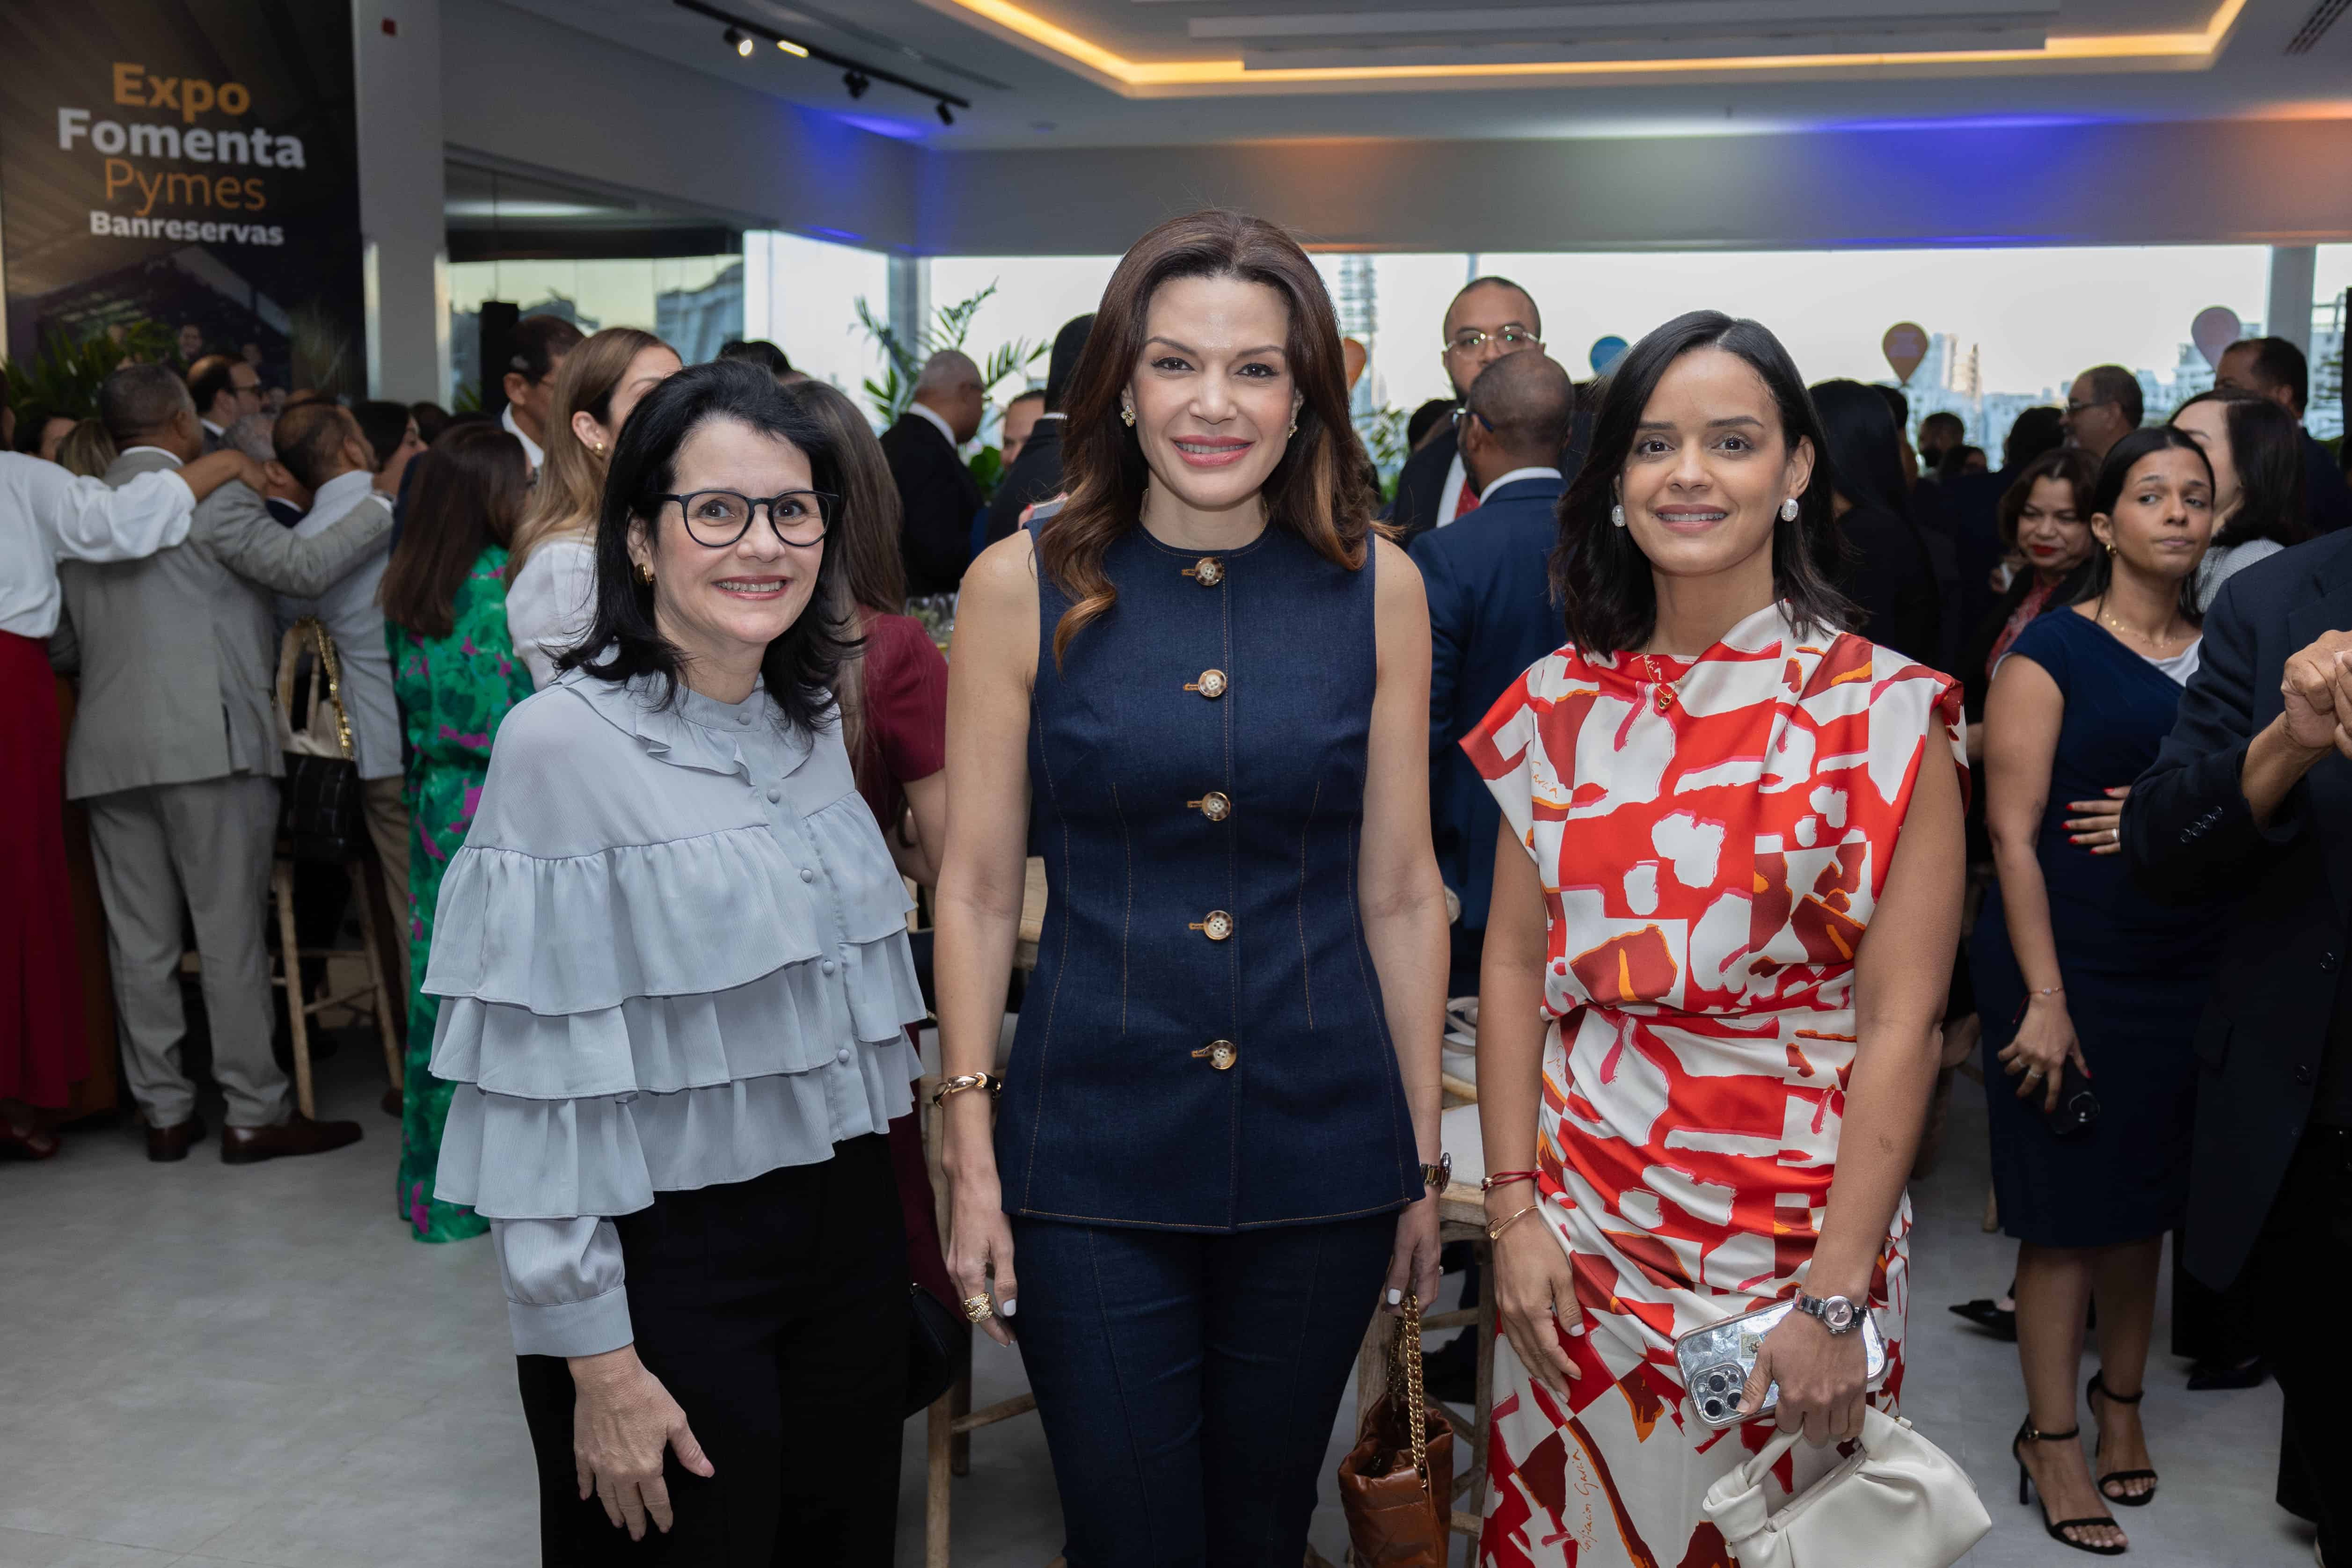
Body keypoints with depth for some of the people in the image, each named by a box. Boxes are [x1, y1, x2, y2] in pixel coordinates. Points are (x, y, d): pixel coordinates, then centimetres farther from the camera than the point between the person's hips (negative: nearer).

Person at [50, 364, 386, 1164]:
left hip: (108, 752, 6)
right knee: (231, 934, -2)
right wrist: (388, 500, -6)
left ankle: (164, 1112, 15)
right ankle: (254, 1113, 2)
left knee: (140, 941, 9)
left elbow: (61, 648, 19)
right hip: (210, 741, -6)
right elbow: (305, 567, -14)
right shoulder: (210, 494, -5)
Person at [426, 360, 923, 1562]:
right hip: (670, 1260, -6)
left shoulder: (813, 723, 4)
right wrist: (596, 1359, -16)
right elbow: (541, 1081, -16)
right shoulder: (561, 743, -16)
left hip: (849, 1227, 6)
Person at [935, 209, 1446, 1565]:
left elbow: (1401, 889, 4)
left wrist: (1426, 1158, 6)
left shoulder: (1377, 587, -1)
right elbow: (978, 886, 0)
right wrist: (971, 1159, -2)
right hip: (1092, 1160, -1)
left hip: (1321, 1155, 2)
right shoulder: (1024, 585, -4)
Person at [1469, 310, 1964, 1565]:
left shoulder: (1883, 711, -9)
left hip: (1791, 1231, -3)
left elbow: (1899, 1022, -12)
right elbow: (1512, 963, 3)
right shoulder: (1563, 701, 1)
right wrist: (1513, 1208, -4)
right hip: (1580, 1220, 3)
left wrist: (1836, 1298, -15)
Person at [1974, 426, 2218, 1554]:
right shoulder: (2053, 650, -7)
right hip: (2069, 964, -5)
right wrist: (2045, 999, -16)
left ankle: (2122, 1407, 32)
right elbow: (2013, 833, -12)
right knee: (2067, 1215, 3)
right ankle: (2052, 1441, 17)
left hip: (2185, 973, 5)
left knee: (2144, 1204, 15)